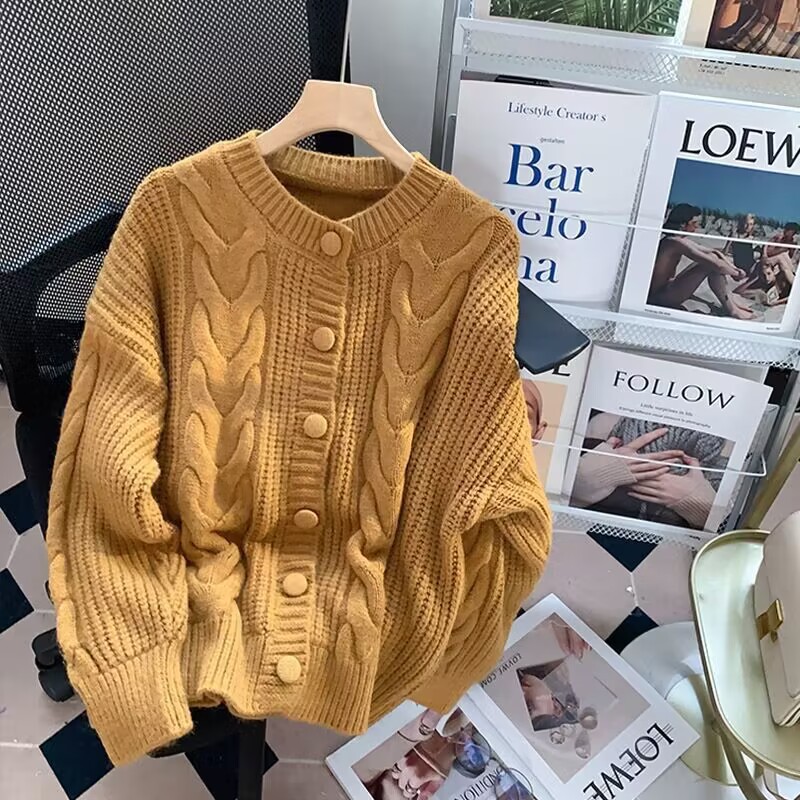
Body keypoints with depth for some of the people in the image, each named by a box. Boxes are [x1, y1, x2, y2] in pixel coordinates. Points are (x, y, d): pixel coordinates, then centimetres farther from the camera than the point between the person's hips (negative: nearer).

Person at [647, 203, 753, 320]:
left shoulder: (683, 240, 9)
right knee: (711, 265, -18)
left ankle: (732, 303, 7)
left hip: (667, 288, 10)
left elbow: (715, 253, 13)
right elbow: (717, 265, -22)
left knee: (712, 257, 8)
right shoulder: (676, 242, -21)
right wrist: (736, 273, -6)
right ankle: (731, 310, -8)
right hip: (659, 298, -10)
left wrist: (733, 268, -1)